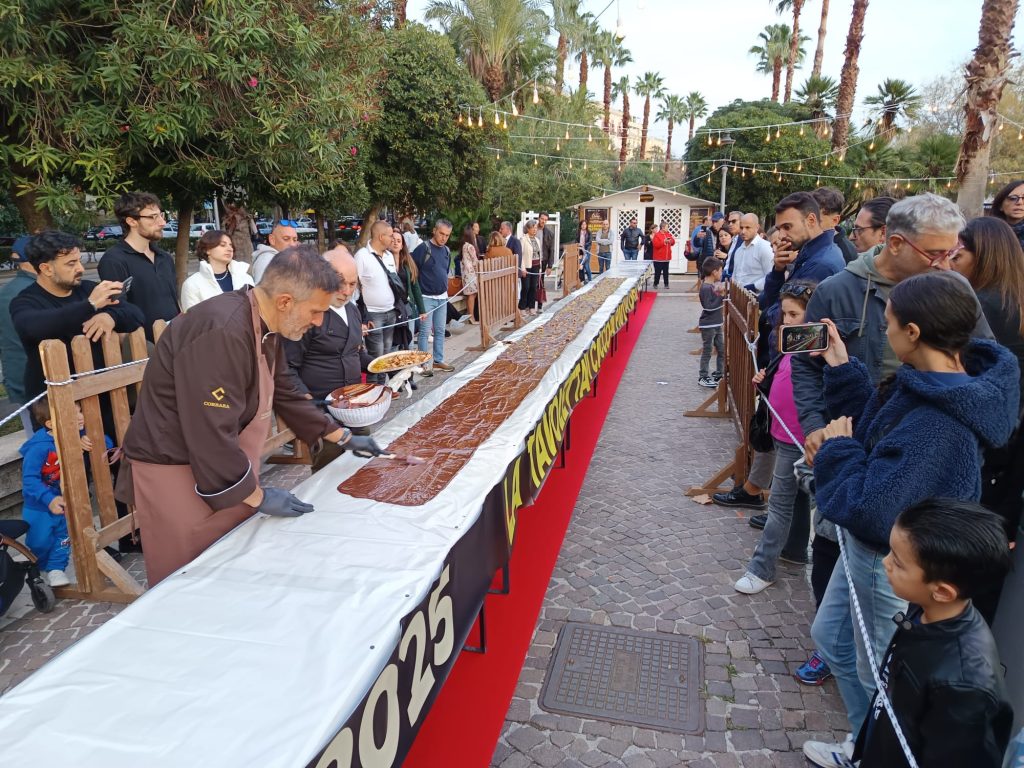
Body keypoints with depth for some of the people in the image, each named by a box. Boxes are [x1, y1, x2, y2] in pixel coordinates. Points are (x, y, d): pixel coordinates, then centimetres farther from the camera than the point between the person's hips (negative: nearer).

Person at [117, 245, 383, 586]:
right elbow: (212, 434, -29)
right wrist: (258, 497, -18)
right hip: (176, 472, -9)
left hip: (225, 464, 9)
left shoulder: (265, 328, 2)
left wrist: (344, 438, 16)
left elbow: (285, 396, 14)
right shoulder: (221, 334, -30)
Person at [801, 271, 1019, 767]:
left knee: (877, 677, 15)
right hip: (866, 548, 10)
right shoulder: (930, 383, -8)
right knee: (831, 636, 27)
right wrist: (841, 368, 1)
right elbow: (875, 422, 8)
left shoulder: (938, 427, -37)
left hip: (891, 567, -10)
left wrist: (838, 449, -22)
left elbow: (870, 513, -37)